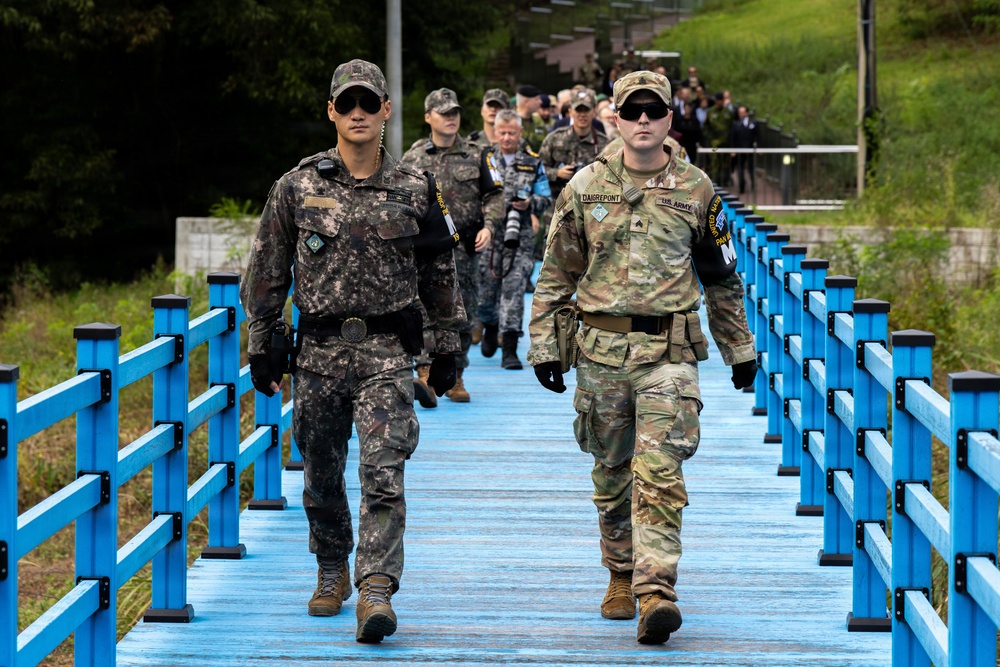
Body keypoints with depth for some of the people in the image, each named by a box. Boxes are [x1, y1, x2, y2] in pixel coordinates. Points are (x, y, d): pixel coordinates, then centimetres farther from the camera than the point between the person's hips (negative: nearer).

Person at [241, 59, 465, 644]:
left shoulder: (415, 190, 3)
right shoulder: (298, 187, 3)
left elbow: (440, 272, 12)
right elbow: (267, 271, 8)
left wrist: (448, 348, 11)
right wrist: (261, 345, 6)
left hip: (387, 352, -1)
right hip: (320, 351, 1)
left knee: (385, 473, -14)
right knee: (322, 475, 10)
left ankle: (376, 591, -17)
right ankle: (333, 573, 31)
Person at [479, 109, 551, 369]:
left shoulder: (533, 162, 8)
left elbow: (545, 198, 9)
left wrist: (530, 203, -11)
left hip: (519, 234, -1)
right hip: (488, 230, 1)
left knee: (514, 287, -11)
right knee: (487, 286, 8)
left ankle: (509, 350, -12)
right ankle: (490, 329, 39)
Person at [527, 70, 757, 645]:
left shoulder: (696, 191, 4)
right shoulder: (585, 188, 5)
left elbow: (722, 276, 14)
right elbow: (557, 274, 9)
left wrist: (739, 350, 16)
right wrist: (544, 344, 4)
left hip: (669, 351, -2)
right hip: (602, 347, 2)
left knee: (659, 473, -14)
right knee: (612, 474, 11)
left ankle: (656, 593, -21)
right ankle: (622, 577, 29)